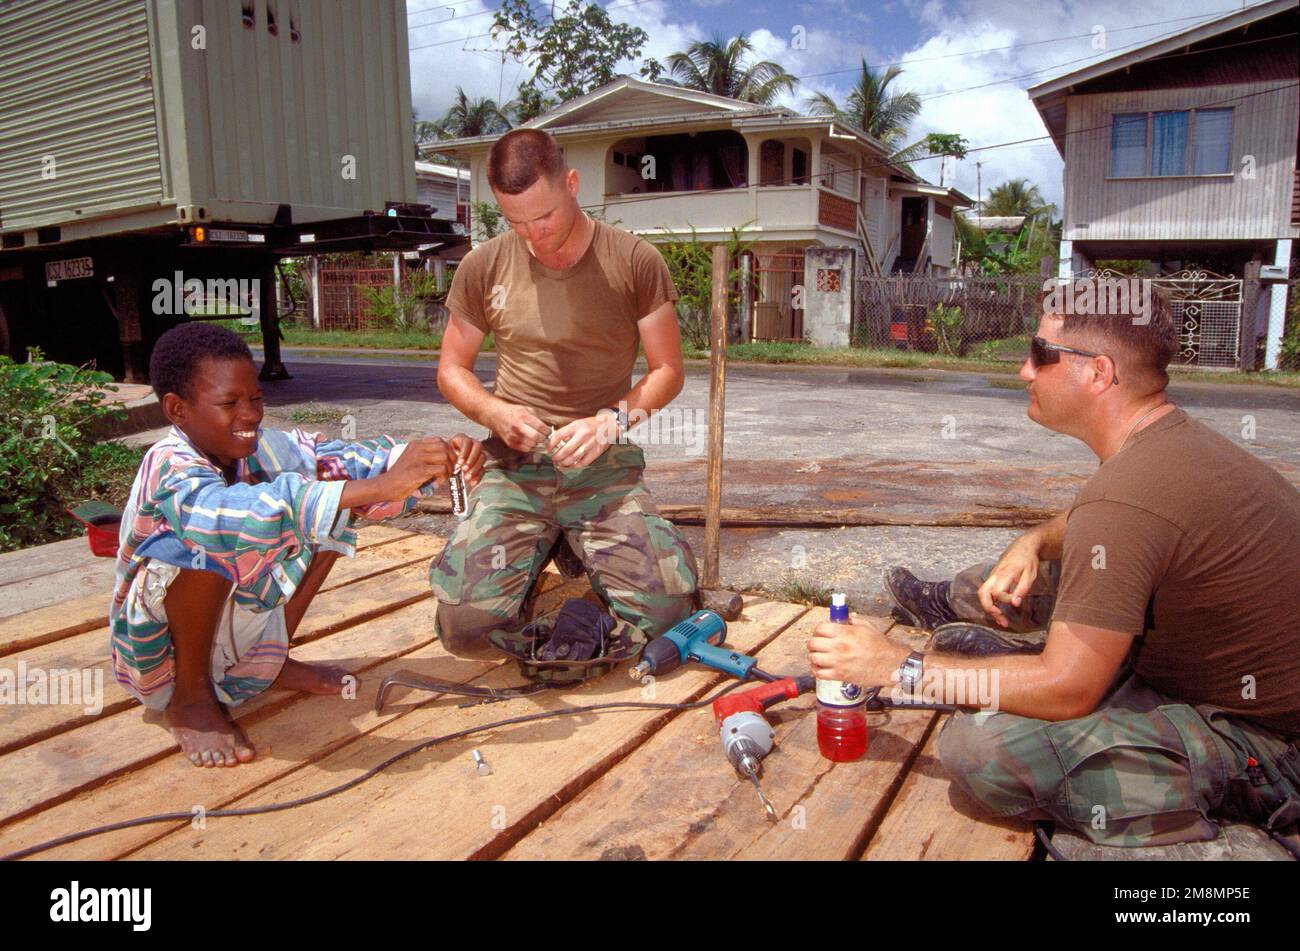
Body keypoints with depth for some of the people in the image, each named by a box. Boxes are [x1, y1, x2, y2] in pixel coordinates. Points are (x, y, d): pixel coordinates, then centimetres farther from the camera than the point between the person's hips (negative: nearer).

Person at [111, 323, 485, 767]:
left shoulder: (262, 448, -9)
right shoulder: (169, 468, -27)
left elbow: (345, 458, -19)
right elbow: (244, 513, -47)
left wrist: (442, 457, -39)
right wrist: (381, 485, -54)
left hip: (241, 624, 6)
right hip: (162, 658, -6)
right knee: (202, 540, -36)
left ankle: (272, 660, 4)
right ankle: (190, 696, -12)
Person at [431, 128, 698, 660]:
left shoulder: (635, 262, -1)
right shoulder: (484, 267, 4)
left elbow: (667, 371, 2)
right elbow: (451, 370, 12)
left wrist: (610, 421, -16)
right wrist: (493, 411, -10)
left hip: (604, 467, 0)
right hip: (513, 466, 1)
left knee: (667, 610, -18)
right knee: (467, 627, -17)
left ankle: (578, 552, 15)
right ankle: (535, 556, 17)